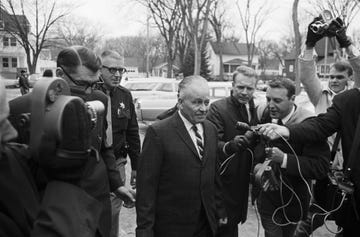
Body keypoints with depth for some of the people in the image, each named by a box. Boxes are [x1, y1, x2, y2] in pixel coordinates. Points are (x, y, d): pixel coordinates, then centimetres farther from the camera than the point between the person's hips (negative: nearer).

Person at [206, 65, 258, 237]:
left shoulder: (255, 109, 6)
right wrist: (230, 146, -43)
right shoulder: (218, 108, -15)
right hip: (224, 183, -6)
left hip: (242, 183, 6)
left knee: (234, 222, 18)